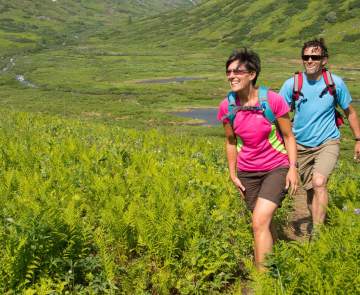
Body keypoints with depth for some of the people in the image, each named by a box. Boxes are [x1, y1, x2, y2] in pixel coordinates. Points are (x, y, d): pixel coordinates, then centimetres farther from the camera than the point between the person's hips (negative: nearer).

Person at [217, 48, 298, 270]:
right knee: (265, 223, 15)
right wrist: (233, 174, 8)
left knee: (260, 222, -18)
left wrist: (293, 168, -11)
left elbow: (288, 136, -5)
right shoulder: (227, 107, -7)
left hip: (276, 168, -4)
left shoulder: (273, 100, -17)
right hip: (247, 172, 4)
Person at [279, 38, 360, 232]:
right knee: (310, 190, 12)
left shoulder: (335, 83, -8)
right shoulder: (292, 84, -8)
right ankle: (315, 220, 34)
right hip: (301, 145, 2)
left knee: (319, 182, -24)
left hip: (327, 142, -2)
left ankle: (317, 231, -17)